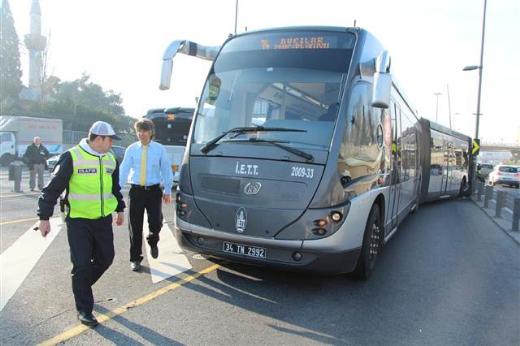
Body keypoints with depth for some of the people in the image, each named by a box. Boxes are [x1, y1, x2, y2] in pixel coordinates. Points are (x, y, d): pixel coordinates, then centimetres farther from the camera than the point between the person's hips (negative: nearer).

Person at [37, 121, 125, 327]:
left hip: (103, 219, 6)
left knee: (105, 258, 12)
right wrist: (44, 217, -11)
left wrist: (120, 209, 24)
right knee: (82, 265, -3)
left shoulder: (110, 159, 7)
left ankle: (81, 286, 38)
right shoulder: (72, 157, -14)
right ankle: (84, 310, 12)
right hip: (78, 221, -6)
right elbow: (53, 188, -11)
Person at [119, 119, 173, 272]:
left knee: (156, 222, -4)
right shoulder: (131, 149, 2)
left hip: (154, 190, -1)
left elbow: (166, 170, 3)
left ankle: (153, 243, 32)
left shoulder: (159, 149, -1)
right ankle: (135, 259, 18)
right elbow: (124, 170, 2)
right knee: (135, 226, 4)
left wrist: (167, 190, 3)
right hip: (136, 191, 1)